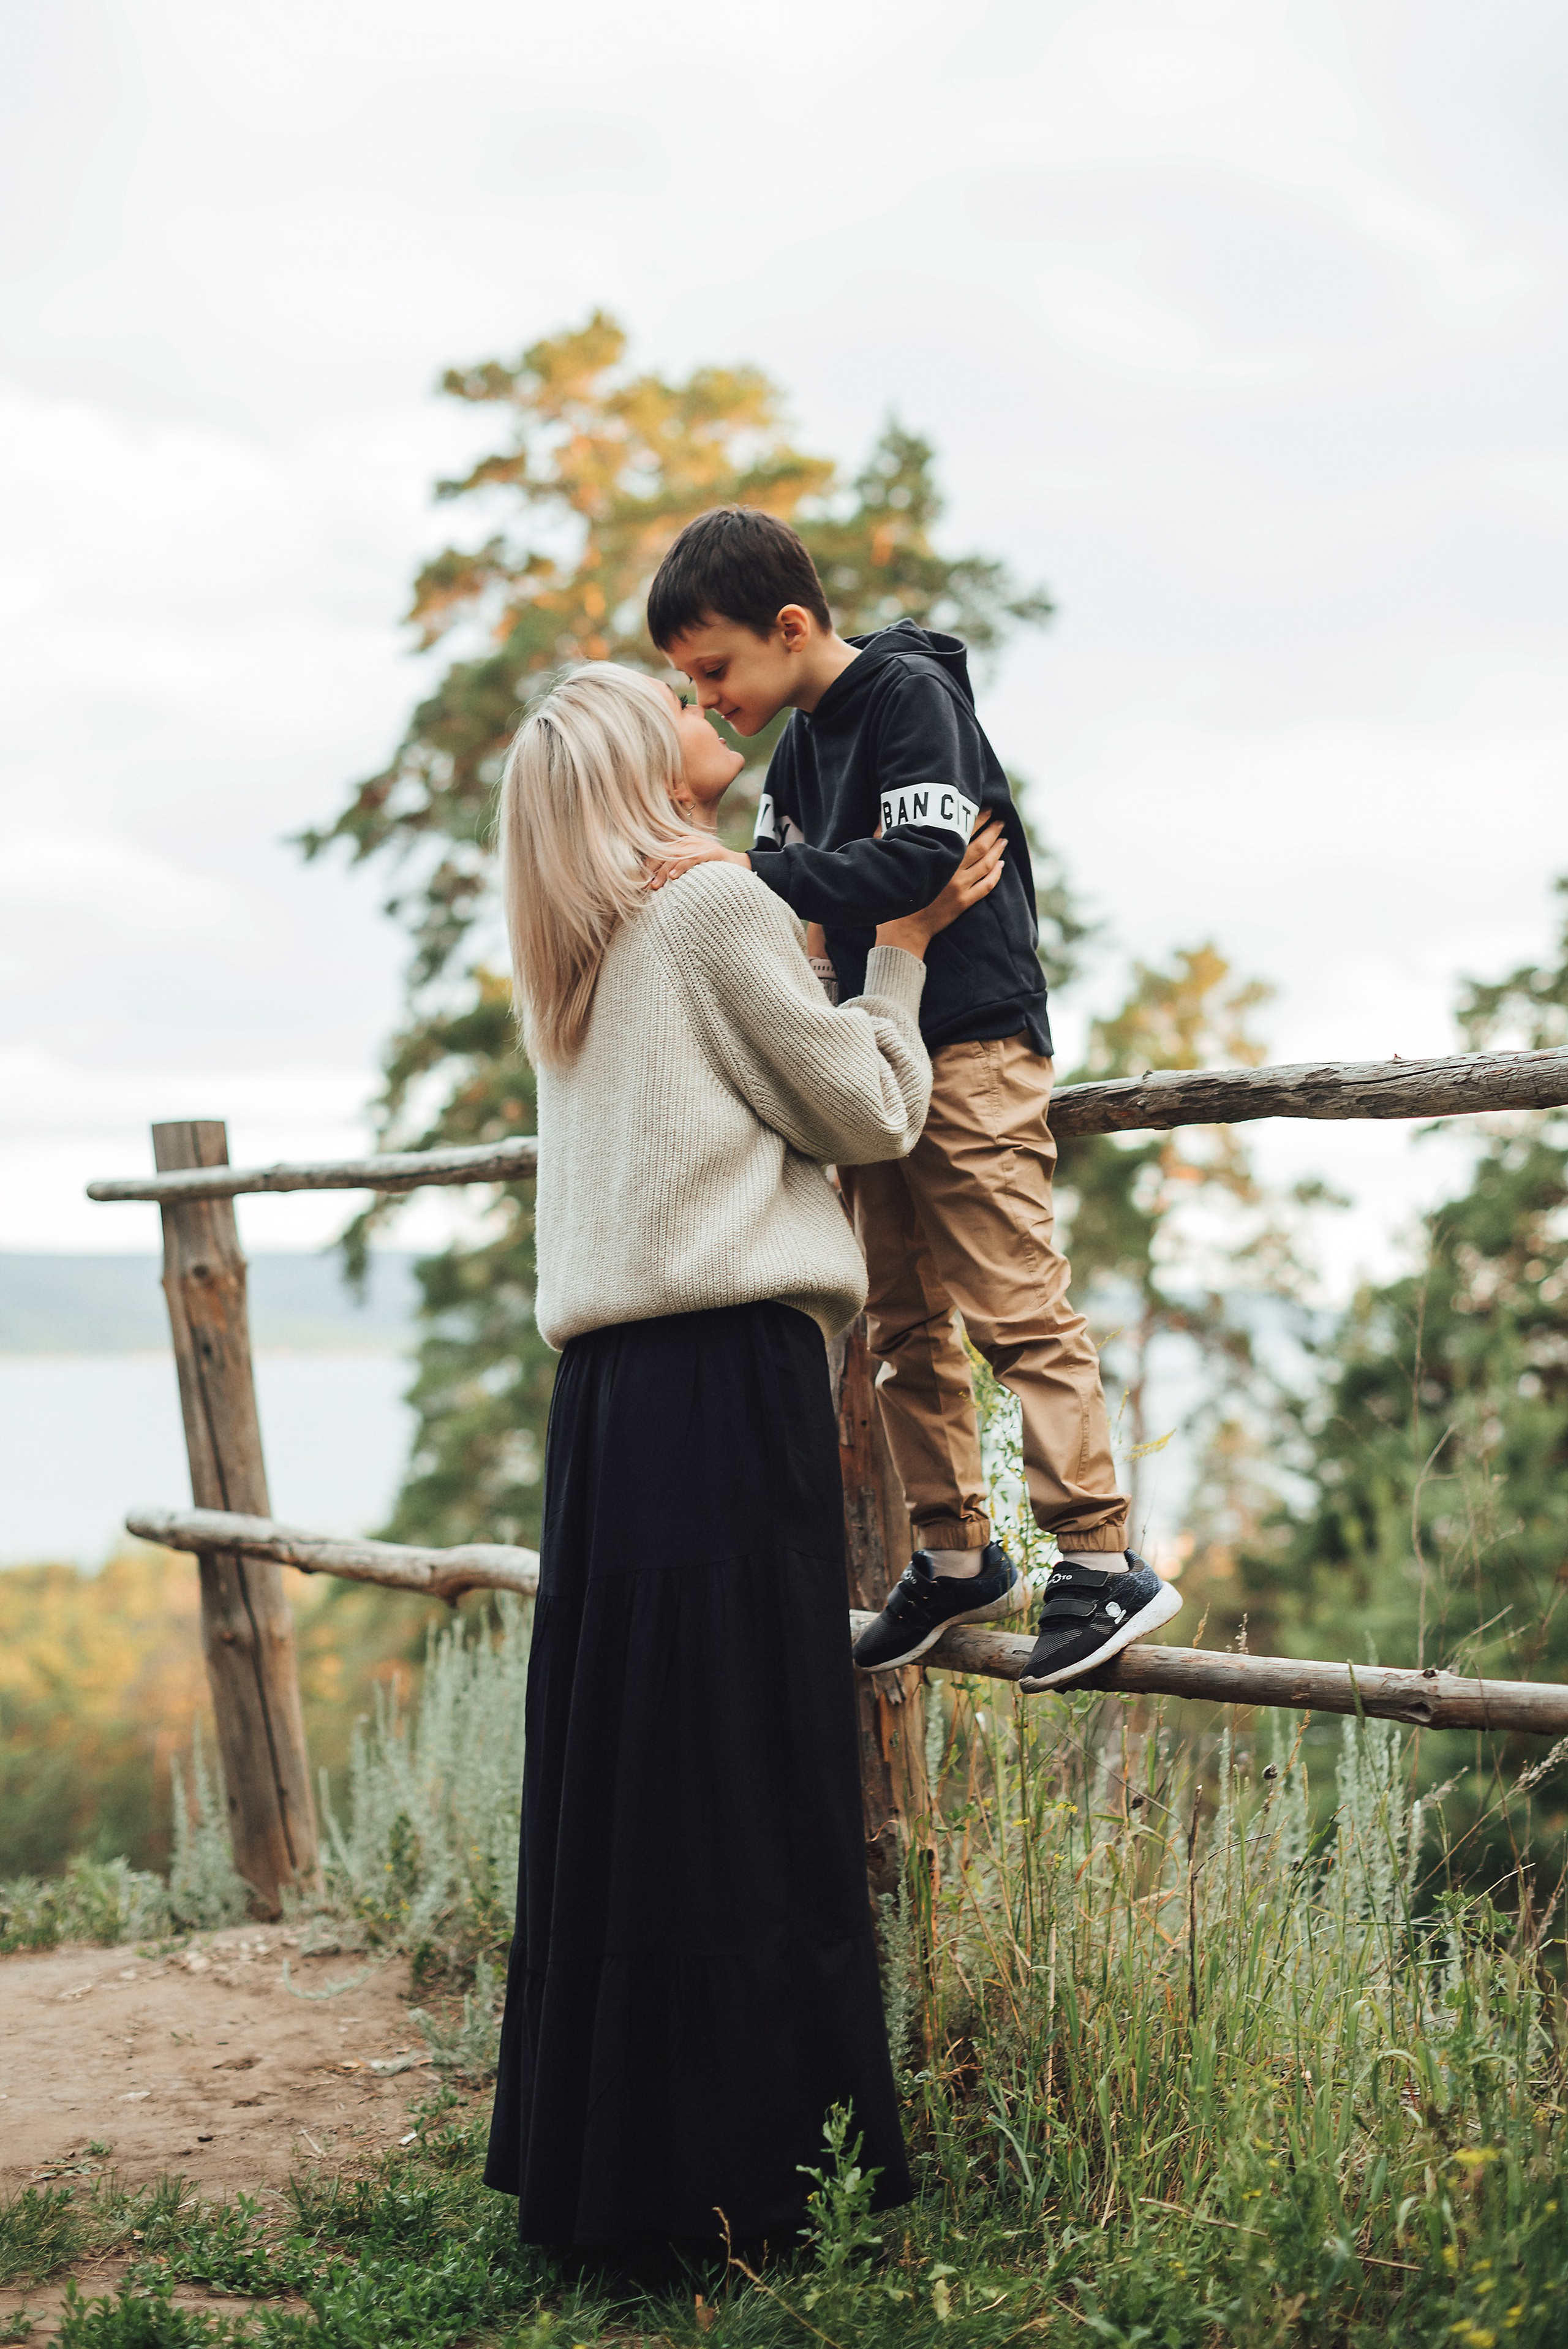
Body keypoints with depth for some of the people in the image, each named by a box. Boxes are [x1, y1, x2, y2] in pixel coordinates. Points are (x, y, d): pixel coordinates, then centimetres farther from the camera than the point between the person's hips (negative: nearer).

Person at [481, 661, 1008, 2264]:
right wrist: (903, 947, 11)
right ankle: (760, 2164, 1)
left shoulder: (570, 957, 19)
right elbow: (871, 1116, -1)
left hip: (605, 1386, 8)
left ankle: (600, 2156, 16)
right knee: (751, 1769, -4)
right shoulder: (720, 909, -5)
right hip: (732, 1375, -8)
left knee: (614, 1758, 9)